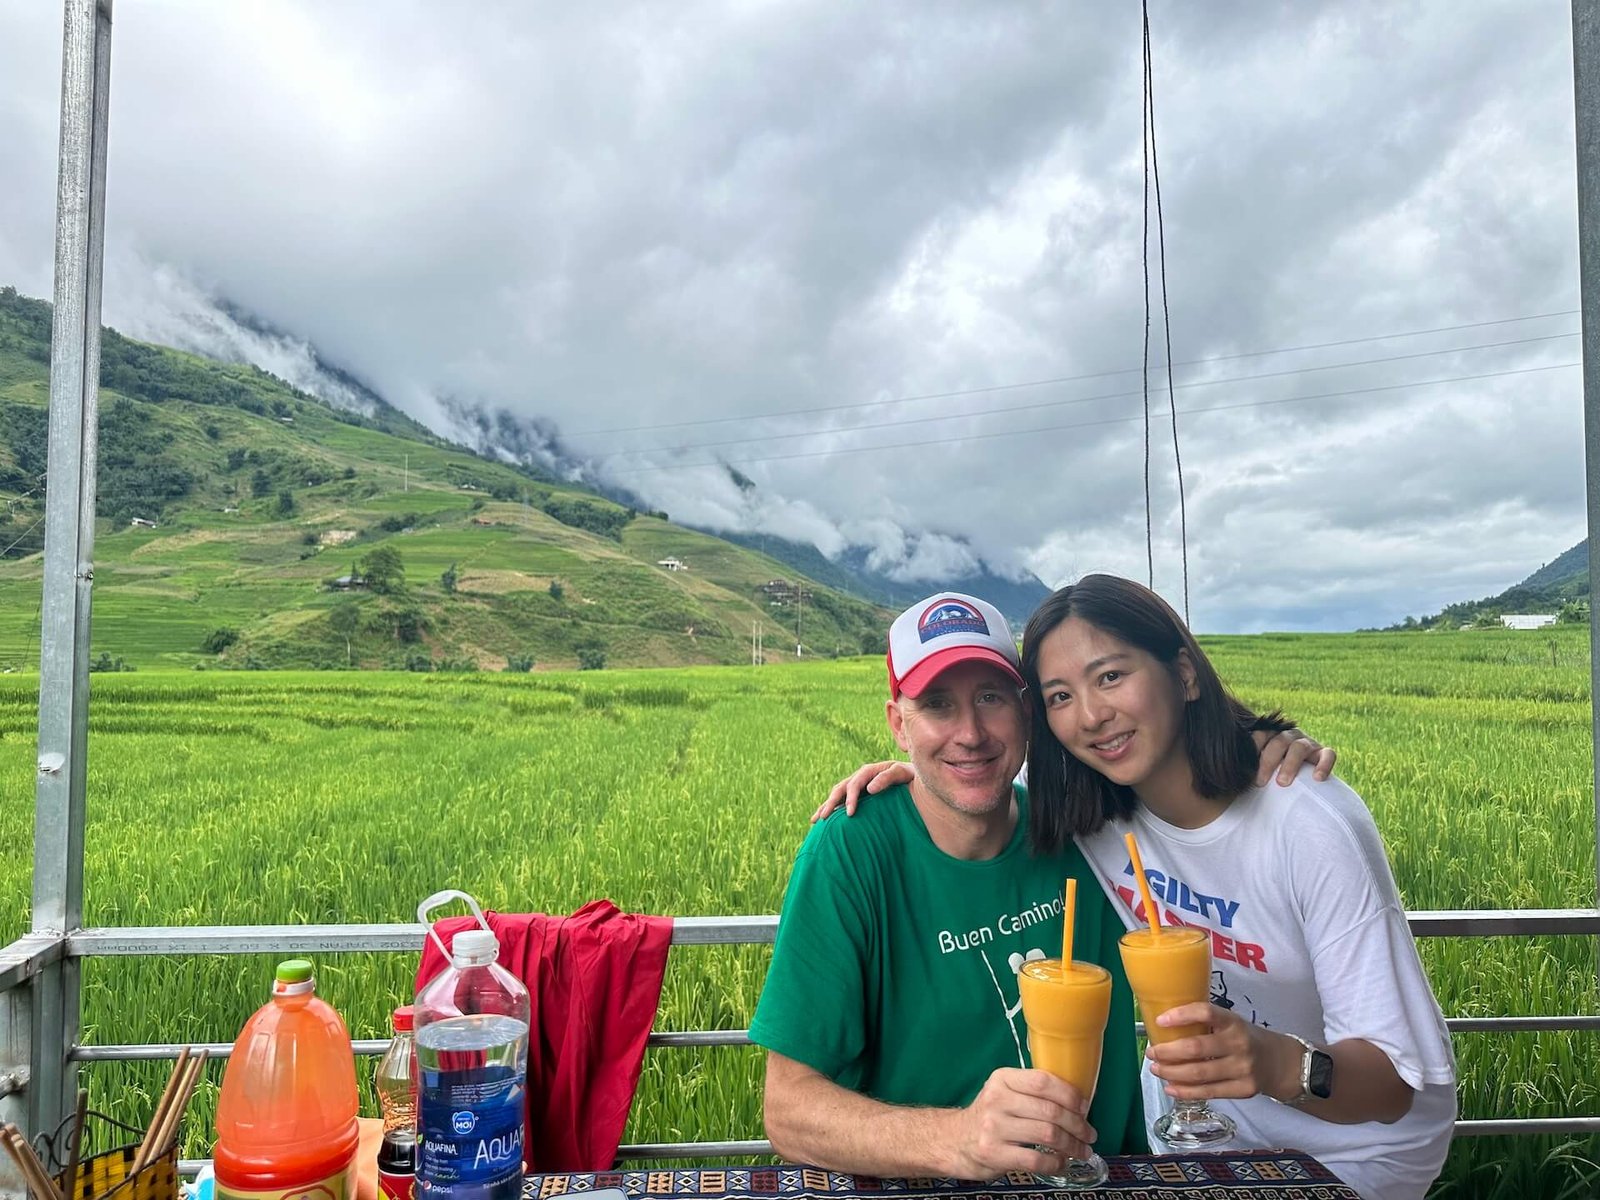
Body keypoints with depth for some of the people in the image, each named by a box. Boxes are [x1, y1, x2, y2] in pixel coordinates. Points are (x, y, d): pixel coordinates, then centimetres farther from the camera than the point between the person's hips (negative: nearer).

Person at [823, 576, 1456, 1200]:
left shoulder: (1311, 825, -28)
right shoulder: (1078, 799, -15)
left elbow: (1395, 1084, -25)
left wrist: (1280, 1067, -46)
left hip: (1353, 1140, -3)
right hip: (1194, 1115, 4)